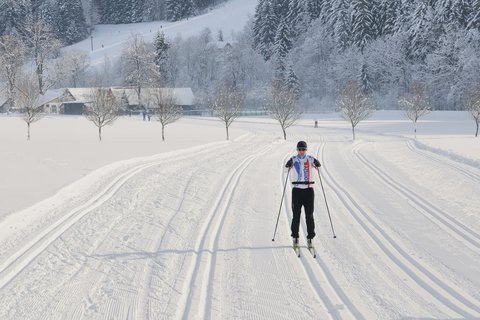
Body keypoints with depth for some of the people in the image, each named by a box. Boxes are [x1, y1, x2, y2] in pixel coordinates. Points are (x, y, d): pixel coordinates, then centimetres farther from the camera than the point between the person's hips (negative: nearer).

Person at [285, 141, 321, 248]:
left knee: (309, 215, 1)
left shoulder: (310, 159, 4)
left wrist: (316, 165, -26)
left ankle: (310, 238, 7)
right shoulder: (293, 160, 2)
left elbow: (318, 165, -5)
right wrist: (289, 166, -31)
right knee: (296, 214, 2)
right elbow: (287, 166, -11)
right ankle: (295, 237, 11)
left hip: (308, 189, 1)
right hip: (296, 189, -1)